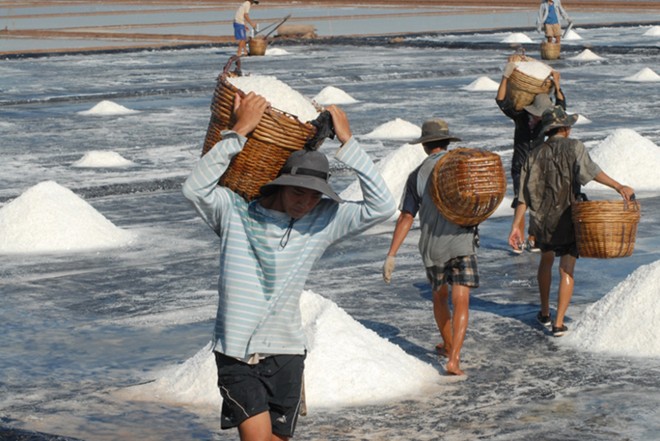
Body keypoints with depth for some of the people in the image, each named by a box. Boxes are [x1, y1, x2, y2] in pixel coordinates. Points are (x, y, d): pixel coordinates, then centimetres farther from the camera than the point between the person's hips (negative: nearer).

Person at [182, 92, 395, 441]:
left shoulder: (322, 221, 1)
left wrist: (347, 143, -8)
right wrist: (239, 131, -21)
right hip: (236, 354, -3)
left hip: (286, 353, 3)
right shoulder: (235, 213, -4)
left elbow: (382, 206, -6)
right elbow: (195, 188, -22)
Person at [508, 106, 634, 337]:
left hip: (542, 220, 4)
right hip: (568, 220, -4)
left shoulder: (535, 155, 4)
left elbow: (524, 194, 1)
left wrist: (516, 225, 2)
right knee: (566, 271, 2)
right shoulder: (573, 147, -8)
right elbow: (589, 170, -29)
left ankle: (545, 313, 35)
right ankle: (559, 323, -4)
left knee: (546, 260, 27)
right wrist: (618, 186, -33)